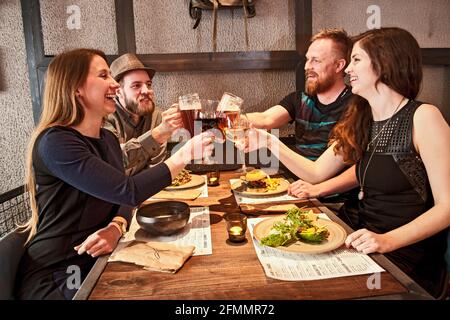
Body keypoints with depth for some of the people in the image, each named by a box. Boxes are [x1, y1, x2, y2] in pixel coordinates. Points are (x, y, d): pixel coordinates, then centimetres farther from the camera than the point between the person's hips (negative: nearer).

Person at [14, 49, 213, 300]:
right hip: (55, 277, -7)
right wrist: (183, 156, -24)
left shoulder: (108, 138, 6)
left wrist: (116, 228, -19)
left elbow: (121, 199, 3)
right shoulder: (55, 142, -21)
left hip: (97, 262, 7)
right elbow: (128, 191, -28)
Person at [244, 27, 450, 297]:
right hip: (364, 235, 6)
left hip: (406, 253, -5)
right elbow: (316, 172, 8)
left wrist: (388, 240, -26)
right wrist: (270, 142, -2)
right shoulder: (361, 122, 9)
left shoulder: (423, 117, -12)